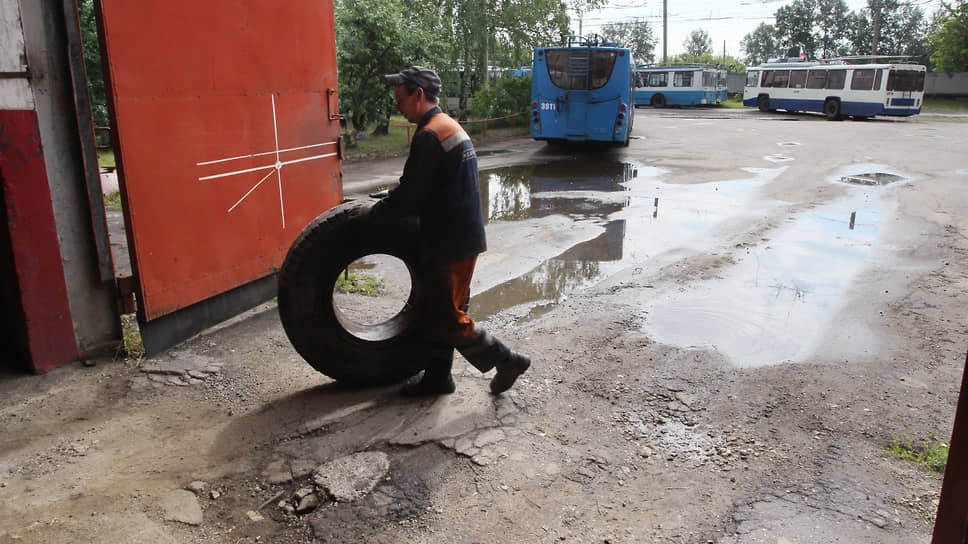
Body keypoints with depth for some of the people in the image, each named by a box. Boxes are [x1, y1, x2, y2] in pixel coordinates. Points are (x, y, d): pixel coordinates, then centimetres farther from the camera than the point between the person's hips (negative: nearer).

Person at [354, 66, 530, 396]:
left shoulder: (429, 136, -18)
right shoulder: (451, 126, 14)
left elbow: (410, 197, -19)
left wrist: (374, 212, -4)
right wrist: (388, 201, 19)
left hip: (450, 242, -10)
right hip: (465, 236, 10)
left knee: (446, 318, -1)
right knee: (438, 310, 17)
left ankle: (506, 359, 7)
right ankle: (437, 378, 27)